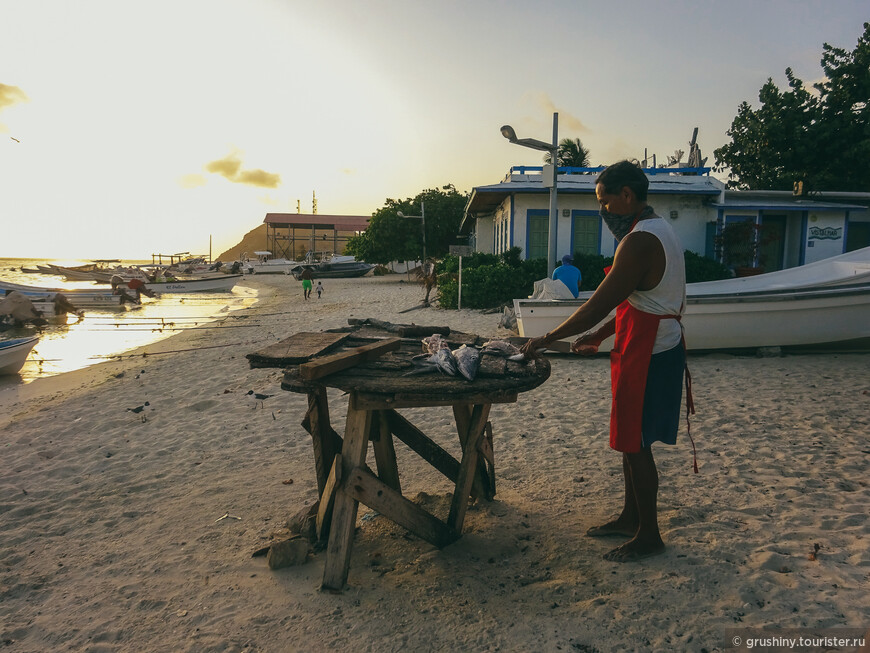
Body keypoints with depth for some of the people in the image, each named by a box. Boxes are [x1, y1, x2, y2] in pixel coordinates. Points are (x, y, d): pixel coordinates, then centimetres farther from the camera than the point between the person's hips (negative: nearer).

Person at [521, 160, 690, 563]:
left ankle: (649, 536, 17)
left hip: (647, 357, -10)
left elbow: (598, 305, -23)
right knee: (632, 442, 19)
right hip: (656, 349, 10)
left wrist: (547, 339, -14)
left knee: (635, 445, 2)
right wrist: (597, 336, 15)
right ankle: (630, 518, 33)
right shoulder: (658, 231, 13)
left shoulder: (639, 242, -22)